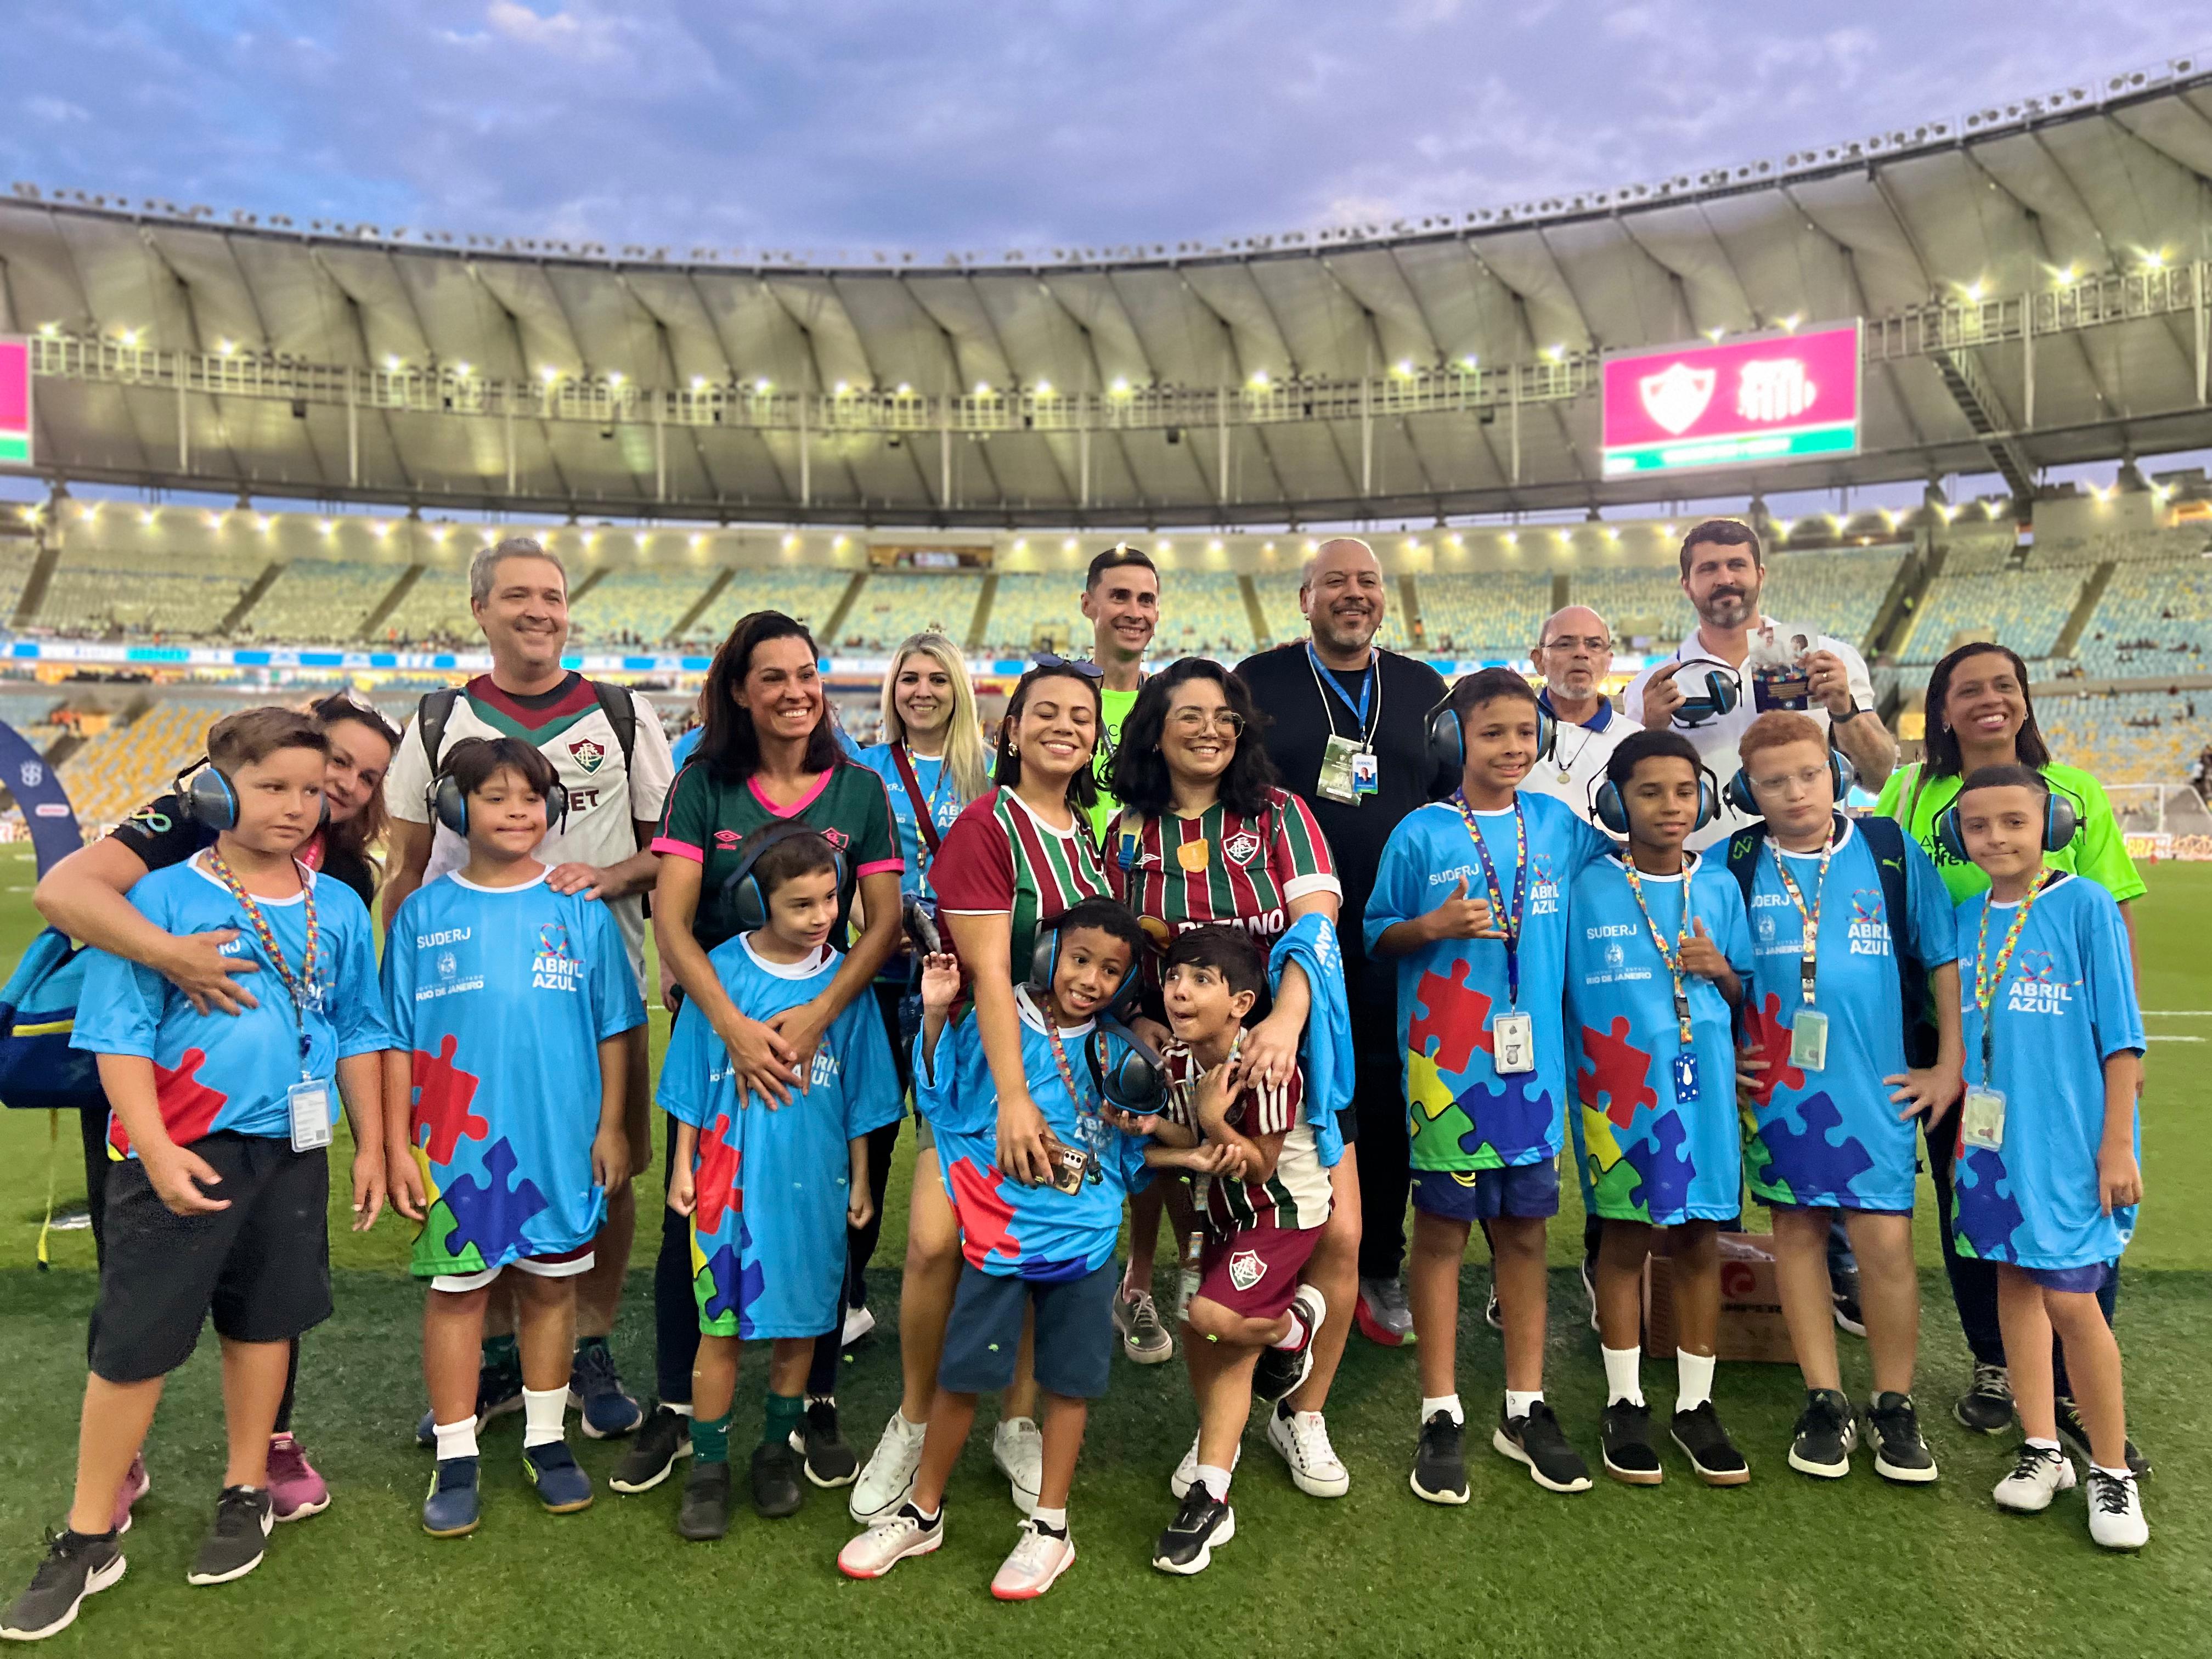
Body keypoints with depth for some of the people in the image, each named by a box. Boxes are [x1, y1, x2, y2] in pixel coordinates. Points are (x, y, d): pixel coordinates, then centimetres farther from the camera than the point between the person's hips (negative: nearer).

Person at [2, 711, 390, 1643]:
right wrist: (156, 1150, -16)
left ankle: (246, 1495, 34)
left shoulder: (339, 911, 5)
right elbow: (121, 1035, -9)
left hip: (291, 1153, 4)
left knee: (263, 1322, 15)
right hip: (182, 1153, -3)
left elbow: (357, 1035, 12)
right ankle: (88, 1540, 20)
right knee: (131, 1344, 3)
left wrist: (371, 1145, 11)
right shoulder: (163, 898, -7)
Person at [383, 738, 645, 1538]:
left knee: (551, 1287, 12)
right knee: (455, 1291, 8)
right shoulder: (424, 912, 0)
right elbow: (397, 1038, 1)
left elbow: (613, 1028, 4)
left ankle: (547, 1441, 28)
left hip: (561, 1142, 1)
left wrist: (611, 1128, 1)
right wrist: (396, 1145, -2)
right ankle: (455, 1460, 22)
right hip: (455, 1143, 0)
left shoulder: (579, 909, 0)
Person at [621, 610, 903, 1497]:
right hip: (714, 1026, 0)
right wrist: (733, 1024, -23)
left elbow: (884, 923, -5)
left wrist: (816, 1015, -19)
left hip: (823, 1028, 1)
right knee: (692, 1215, 7)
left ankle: (819, 1407, 26)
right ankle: (674, 1410, 25)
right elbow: (670, 922, -11)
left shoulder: (860, 791, -1)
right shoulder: (703, 785, -3)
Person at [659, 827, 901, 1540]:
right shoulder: (720, 970, -5)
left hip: (813, 1180, 1)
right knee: (721, 1325, 4)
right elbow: (692, 1080, 3)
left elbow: (860, 1095, 5)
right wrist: (683, 1165, 4)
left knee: (800, 1320, 12)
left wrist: (860, 1180, 8)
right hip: (731, 1178, -1)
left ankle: (778, 1451, 31)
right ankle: (708, 1468, 20)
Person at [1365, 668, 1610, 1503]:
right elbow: (1376, 936, 0)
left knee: (1524, 1228, 11)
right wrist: (1436, 925, -17)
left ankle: (1525, 1408, 25)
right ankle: (1441, 1414, 16)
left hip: (1534, 1054, 4)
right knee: (1442, 1227, 5)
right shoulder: (1422, 832, -3)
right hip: (1445, 1057, -3)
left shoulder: (1558, 826, 7)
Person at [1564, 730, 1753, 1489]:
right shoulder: (1589, 889, -4)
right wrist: (1586, 1081, -6)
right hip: (1620, 1090, -3)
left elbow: (1746, 997, 13)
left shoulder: (1720, 888, 5)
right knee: (1625, 1238, 6)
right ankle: (1625, 1403, 20)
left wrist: (1721, 971, -8)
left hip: (1704, 1085, 3)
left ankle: (1695, 1404, 23)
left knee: (1699, 1239, 8)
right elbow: (1567, 994, -1)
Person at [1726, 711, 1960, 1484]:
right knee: (1797, 1229, 8)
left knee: (1886, 1240, -3)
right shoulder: (1733, 866, 2)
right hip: (1775, 1084, 2)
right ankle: (1825, 1402, 21)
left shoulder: (1891, 852, 0)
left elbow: (1946, 958, 3)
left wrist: (1949, 1068, 1)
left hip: (1876, 1085, -1)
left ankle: (1895, 1407, 16)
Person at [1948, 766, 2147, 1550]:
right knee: (2014, 1281, 11)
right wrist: (1958, 1130, 10)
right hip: (1991, 1135, 5)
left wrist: (2118, 1145, -9)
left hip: (2070, 1139, -5)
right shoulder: (1967, 919, 6)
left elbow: (2120, 1034, -8)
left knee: (2070, 1299, -4)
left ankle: (2112, 1469, 15)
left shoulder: (2085, 906, -8)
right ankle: (2042, 1449, 25)